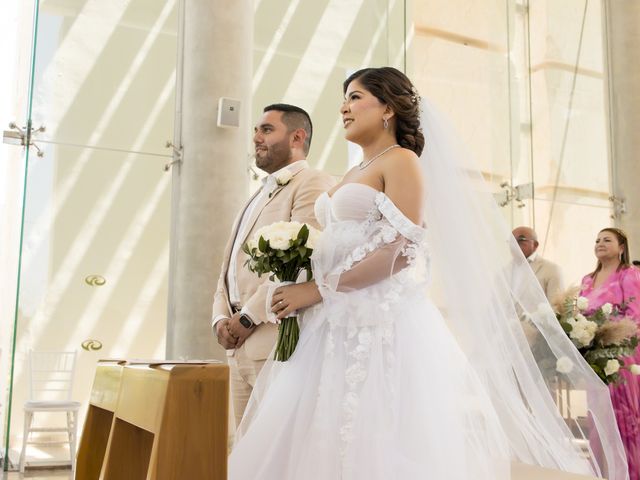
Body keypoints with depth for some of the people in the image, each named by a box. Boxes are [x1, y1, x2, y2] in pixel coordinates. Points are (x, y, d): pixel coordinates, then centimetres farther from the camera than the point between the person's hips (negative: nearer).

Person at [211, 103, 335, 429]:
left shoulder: (313, 184, -5)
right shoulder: (259, 196, 25)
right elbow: (230, 266, 23)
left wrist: (248, 316, -14)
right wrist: (220, 318, 5)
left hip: (278, 344, -9)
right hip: (240, 347, 9)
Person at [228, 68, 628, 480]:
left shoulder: (402, 161, -2)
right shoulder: (353, 175, 22)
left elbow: (400, 250, -15)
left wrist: (317, 290, -14)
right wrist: (300, 288, 7)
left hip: (383, 323, -8)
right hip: (339, 325, 8)